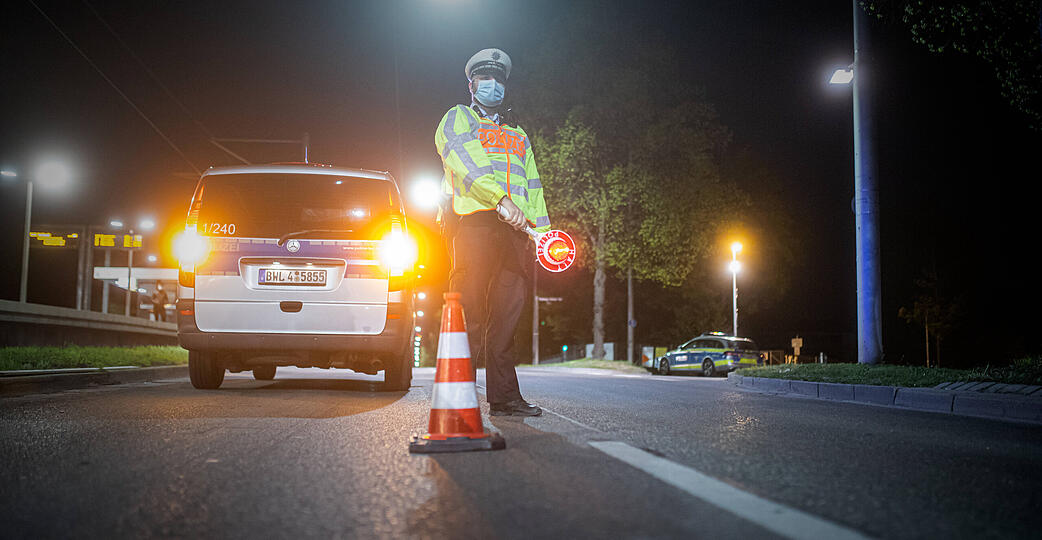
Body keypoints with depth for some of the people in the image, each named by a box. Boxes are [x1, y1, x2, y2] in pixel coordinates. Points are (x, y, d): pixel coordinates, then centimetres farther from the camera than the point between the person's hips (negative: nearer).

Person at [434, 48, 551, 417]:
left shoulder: (518, 135, 33)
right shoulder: (457, 119, 16)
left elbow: (532, 185, 25)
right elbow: (466, 161, -5)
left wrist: (542, 231, 9)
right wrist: (499, 197, -21)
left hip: (515, 229, 5)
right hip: (474, 223, -5)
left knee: (508, 310, -1)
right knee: (470, 309, -10)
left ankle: (504, 396, 1)